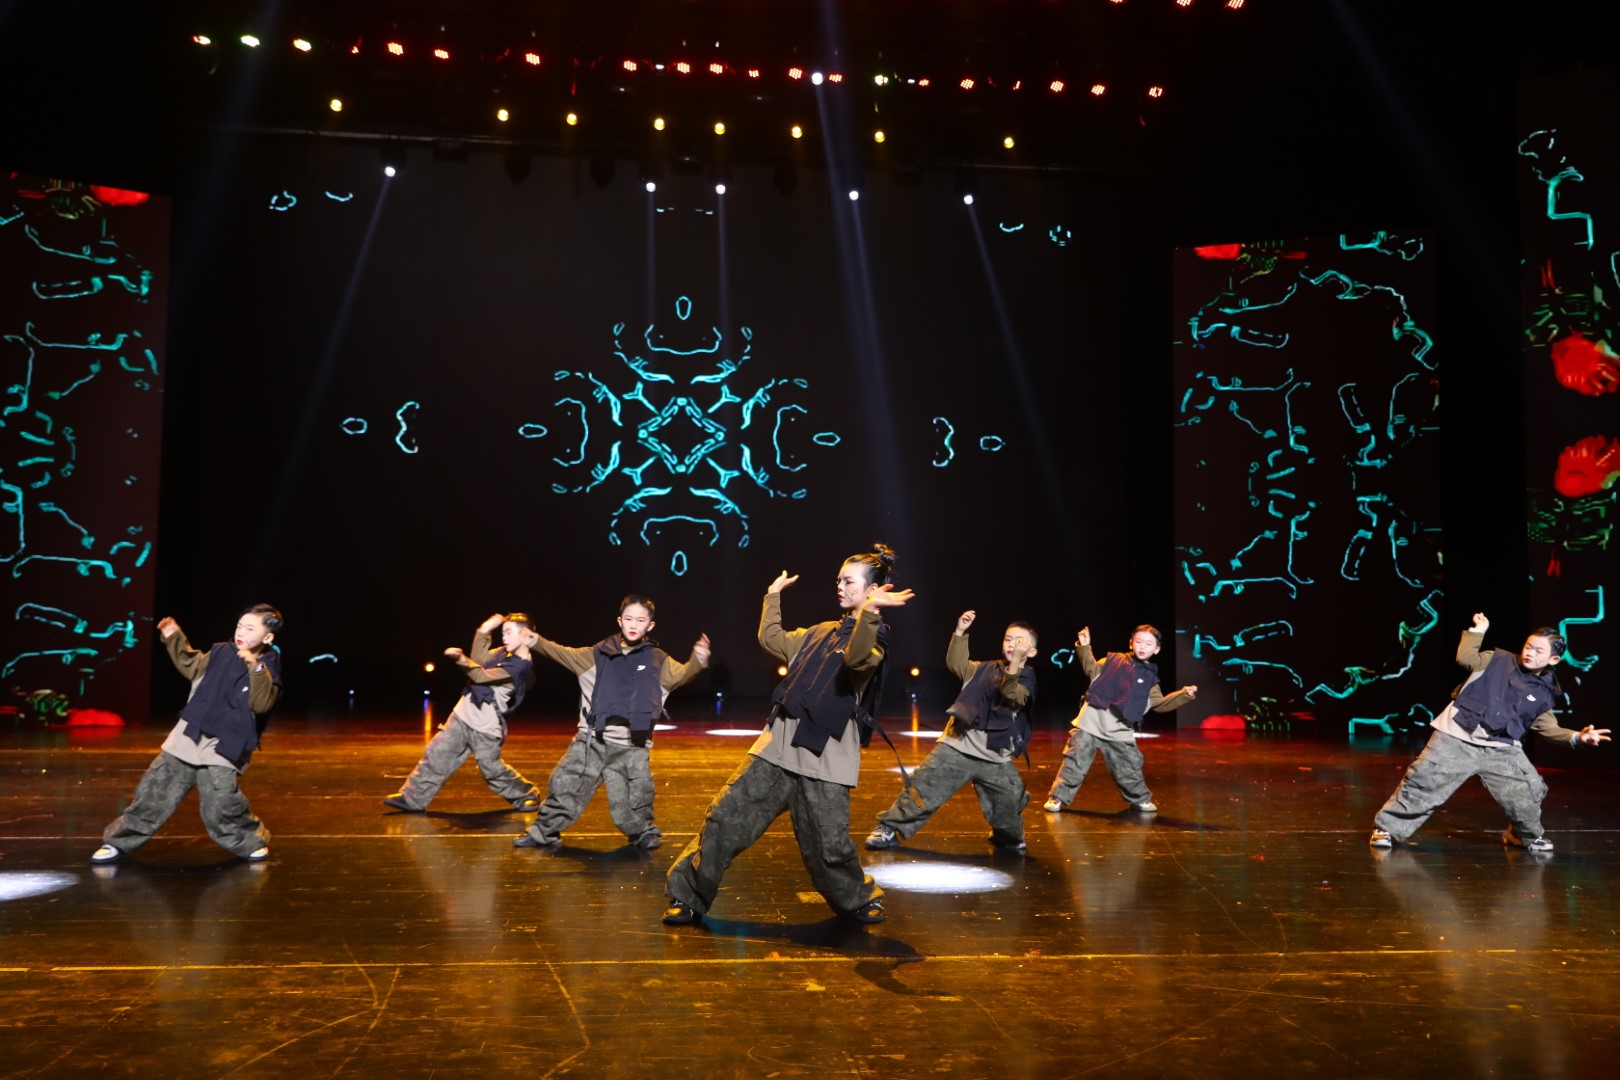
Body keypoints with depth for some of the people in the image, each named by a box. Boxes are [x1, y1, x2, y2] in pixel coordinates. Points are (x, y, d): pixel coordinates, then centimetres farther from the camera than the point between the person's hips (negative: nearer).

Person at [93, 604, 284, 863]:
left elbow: (262, 704, -25)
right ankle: (120, 841, 26)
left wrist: (255, 667, -34)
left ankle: (251, 841, 14)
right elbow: (192, 666, 25)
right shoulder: (222, 652, 6)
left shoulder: (267, 669, -9)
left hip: (223, 748, -5)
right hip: (189, 737, 5)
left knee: (220, 807, -12)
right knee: (154, 791, 9)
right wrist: (175, 638, 17)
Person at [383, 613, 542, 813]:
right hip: (464, 714, 8)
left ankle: (527, 795, 23)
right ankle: (412, 798, 11)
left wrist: (460, 658, -34)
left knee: (492, 769, 3)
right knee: (437, 753, 5)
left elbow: (482, 676, -23)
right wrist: (484, 631, 4)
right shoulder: (506, 653, 7)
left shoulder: (520, 667, -20)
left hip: (485, 725, -8)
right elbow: (480, 659, 15)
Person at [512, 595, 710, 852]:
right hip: (592, 740, 2)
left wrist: (698, 661, -37)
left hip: (631, 746, -2)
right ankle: (544, 833, 27)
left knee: (632, 801, -2)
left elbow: (681, 675, -15)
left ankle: (644, 833, 27)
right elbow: (564, 655, 14)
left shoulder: (658, 660, 1)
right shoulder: (600, 654, 8)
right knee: (564, 785, 7)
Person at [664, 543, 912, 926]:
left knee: (828, 846, -2)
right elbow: (772, 640, 28)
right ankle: (688, 896, 13)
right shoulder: (824, 631, 18)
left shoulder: (875, 636, -6)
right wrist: (774, 596, 26)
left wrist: (869, 610, -44)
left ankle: (860, 900, 26)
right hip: (779, 743, 6)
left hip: (824, 757, -6)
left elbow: (857, 659, -30)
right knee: (726, 819, 2)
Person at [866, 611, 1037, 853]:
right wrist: (960, 633, -16)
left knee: (1009, 802, 1)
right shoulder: (985, 669, 10)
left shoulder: (1026, 680, 2)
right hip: (958, 747, 1)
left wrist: (1015, 663, -35)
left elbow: (1013, 696, -20)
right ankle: (890, 828, 7)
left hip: (995, 756, -1)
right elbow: (956, 664, -3)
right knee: (923, 788, -3)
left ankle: (1008, 837, 32)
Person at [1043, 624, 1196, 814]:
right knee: (1074, 761, -2)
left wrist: (1183, 694, 2)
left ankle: (1140, 799, 31)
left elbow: (1160, 704, 13)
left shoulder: (1149, 677, 13)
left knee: (1129, 768, 9)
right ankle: (1057, 797, 5)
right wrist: (1084, 648, -6)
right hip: (1091, 721, -2)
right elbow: (1092, 670, 7)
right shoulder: (1114, 659, 8)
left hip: (1119, 730, 2)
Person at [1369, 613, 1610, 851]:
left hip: (1500, 749, 3)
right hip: (1457, 738, -3)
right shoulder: (1498, 660, 1)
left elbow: (1547, 726, 9)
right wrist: (1478, 631, -7)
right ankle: (1388, 828, 2)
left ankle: (1526, 834, 29)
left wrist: (1576, 737, -4)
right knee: (1423, 782, -8)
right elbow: (1465, 658, -6)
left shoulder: (1544, 692, 8)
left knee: (1529, 789, -3)